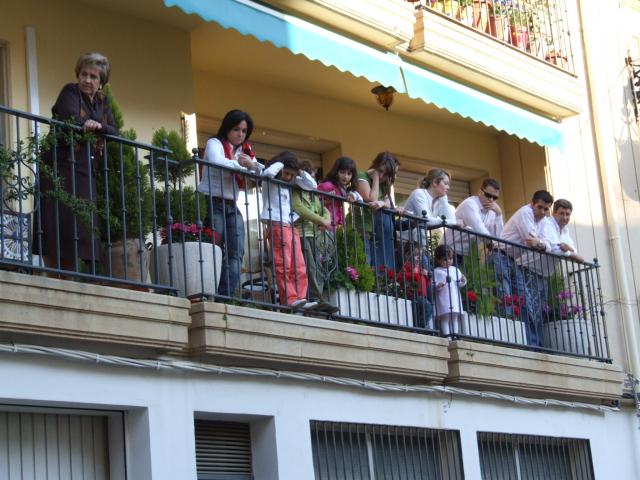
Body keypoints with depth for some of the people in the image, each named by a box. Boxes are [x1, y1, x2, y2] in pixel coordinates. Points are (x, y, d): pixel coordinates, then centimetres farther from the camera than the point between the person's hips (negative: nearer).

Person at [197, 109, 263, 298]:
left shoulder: (245, 150, 21)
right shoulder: (215, 143, 2)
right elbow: (217, 163, -20)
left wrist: (252, 165, -8)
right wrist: (242, 165, -8)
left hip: (232, 206, 6)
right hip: (213, 203, -6)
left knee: (237, 253, -8)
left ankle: (226, 297, -12)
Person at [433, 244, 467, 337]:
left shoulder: (455, 269, 17)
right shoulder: (436, 271, 4)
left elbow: (459, 283, 17)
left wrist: (463, 281, -5)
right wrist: (437, 286, -24)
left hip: (455, 298, 5)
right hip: (443, 299, -5)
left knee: (455, 317, 5)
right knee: (445, 317, -9)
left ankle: (455, 334, 7)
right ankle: (446, 335, -10)